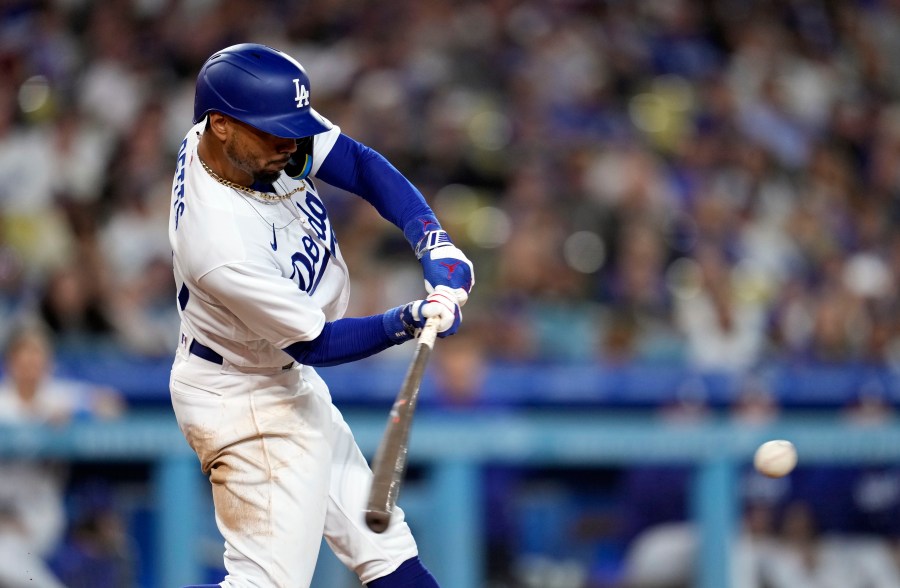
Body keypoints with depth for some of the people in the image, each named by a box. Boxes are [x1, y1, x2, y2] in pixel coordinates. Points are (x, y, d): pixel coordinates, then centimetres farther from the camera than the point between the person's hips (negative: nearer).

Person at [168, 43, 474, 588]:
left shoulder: (266, 136, -15)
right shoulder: (221, 244, -36)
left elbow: (363, 165, -9)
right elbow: (314, 342, -24)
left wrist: (434, 243, -21)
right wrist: (405, 323, -33)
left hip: (288, 381, 10)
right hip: (247, 404, -10)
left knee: (380, 544, 16)